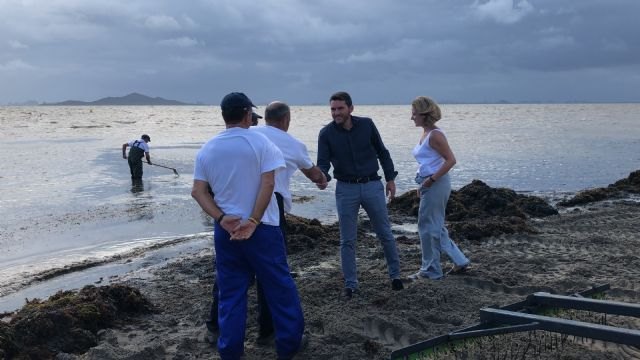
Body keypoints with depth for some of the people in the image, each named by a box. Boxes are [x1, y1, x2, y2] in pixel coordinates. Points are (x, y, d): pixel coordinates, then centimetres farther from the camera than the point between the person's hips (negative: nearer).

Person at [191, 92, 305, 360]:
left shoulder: (207, 149, 6)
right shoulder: (259, 142, -7)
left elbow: (198, 191, 0)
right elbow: (268, 183, -15)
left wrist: (221, 218, -8)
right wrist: (253, 221, -14)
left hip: (225, 230, 4)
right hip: (261, 228, -4)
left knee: (230, 292, 11)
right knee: (279, 286, 9)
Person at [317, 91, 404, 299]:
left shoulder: (366, 125, -3)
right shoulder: (326, 133, -6)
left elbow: (382, 152, 7)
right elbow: (322, 163, -9)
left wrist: (390, 178, 5)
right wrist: (322, 177, -31)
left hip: (372, 186, 1)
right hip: (346, 189, 0)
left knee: (385, 234, 9)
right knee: (347, 241, 3)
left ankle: (395, 275, 27)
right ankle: (350, 284, 15)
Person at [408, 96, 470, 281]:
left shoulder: (435, 135, -16)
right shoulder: (425, 134, 13)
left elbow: (450, 160, -21)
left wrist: (432, 179, -21)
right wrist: (423, 183, 17)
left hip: (436, 184, -10)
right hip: (429, 184, 10)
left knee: (428, 227, 0)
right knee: (436, 226, 16)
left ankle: (431, 270, 13)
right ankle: (460, 261, 24)